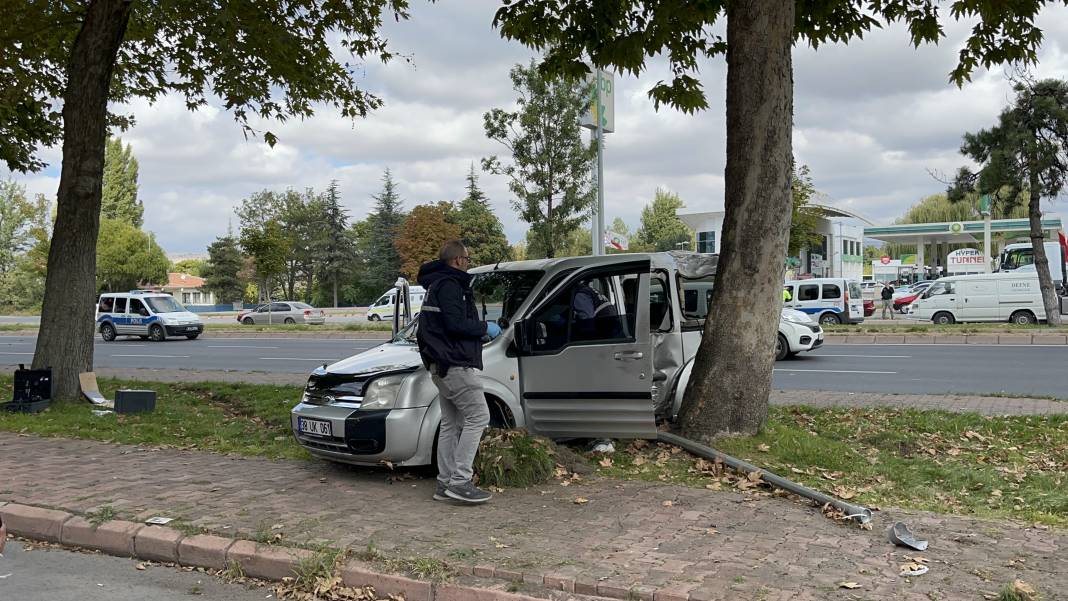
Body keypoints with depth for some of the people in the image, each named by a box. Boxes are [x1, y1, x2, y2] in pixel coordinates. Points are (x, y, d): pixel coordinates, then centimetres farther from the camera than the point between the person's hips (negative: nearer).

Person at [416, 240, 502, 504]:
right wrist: (485, 328, -8)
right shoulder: (449, 285, -12)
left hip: (441, 365, 11)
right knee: (478, 416, -10)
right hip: (455, 364, -11)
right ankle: (460, 482, -12)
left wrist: (480, 329, 18)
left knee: (450, 423, 12)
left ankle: (445, 483, 14)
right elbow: (456, 324, -22)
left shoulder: (437, 285, 21)